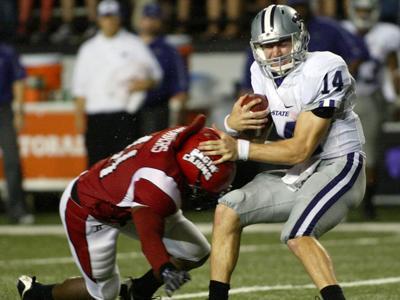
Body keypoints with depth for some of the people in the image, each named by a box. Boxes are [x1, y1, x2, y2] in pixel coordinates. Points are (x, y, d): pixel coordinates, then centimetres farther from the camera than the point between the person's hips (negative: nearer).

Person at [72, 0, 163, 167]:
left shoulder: (134, 44, 8)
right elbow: (80, 86, 15)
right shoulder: (88, 49, 16)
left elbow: (155, 73, 8)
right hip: (96, 115, 3)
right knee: (97, 163, 1)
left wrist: (145, 83, -13)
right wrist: (80, 116, 6)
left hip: (126, 114, -3)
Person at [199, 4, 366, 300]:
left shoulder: (323, 72, -22)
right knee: (228, 210, 2)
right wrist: (235, 123, -14)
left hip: (339, 166, -8)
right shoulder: (263, 74, 3)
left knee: (298, 235, -29)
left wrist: (240, 149, -17)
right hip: (300, 174, 8)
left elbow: (300, 150, -21)